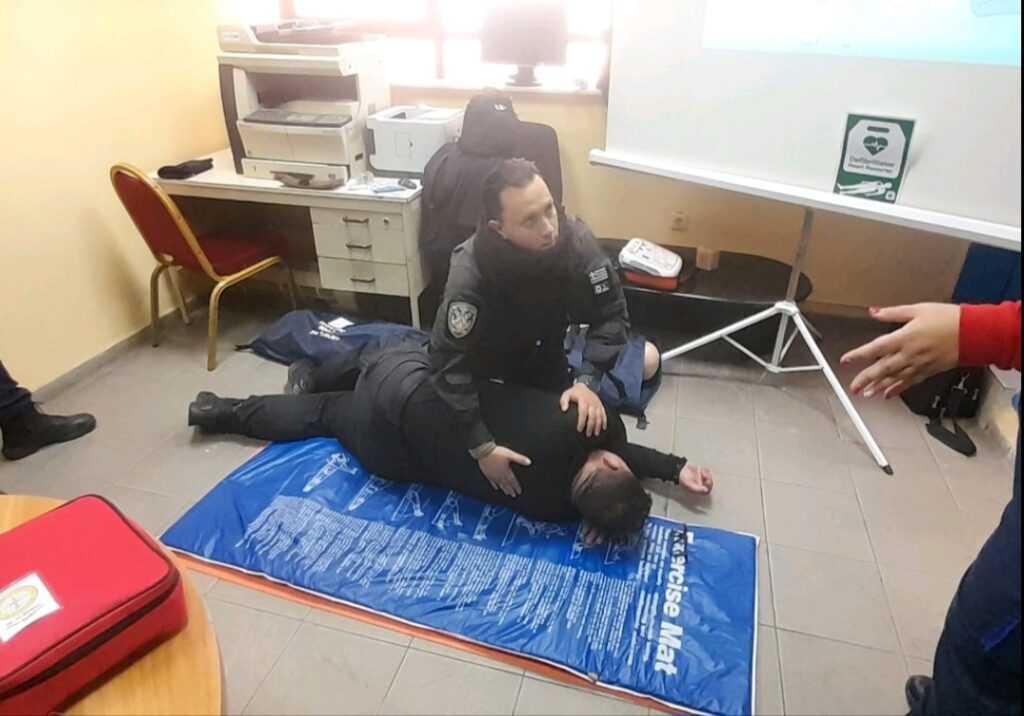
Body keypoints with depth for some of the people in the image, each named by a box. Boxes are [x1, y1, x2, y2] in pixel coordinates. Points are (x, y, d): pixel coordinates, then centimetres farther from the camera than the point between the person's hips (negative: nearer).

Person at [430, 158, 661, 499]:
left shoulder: (574, 239, -29)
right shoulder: (470, 274, -36)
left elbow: (609, 314, -20)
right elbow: (449, 364, -34)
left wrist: (588, 382, -33)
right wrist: (482, 447, -37)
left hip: (551, 349, 3)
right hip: (494, 360, -2)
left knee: (647, 360, -11)